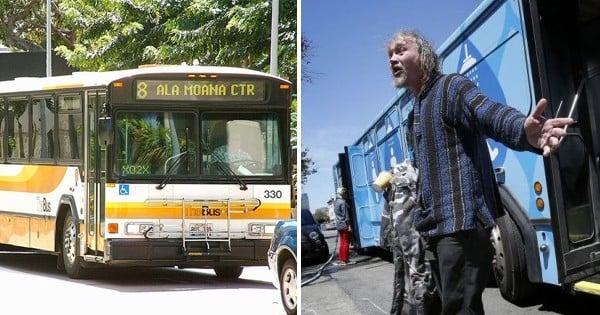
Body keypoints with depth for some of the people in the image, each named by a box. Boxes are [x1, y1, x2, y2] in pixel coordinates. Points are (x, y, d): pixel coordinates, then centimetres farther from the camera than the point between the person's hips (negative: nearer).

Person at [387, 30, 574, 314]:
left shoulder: (451, 87, -6)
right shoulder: (414, 115, 22)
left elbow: (490, 114, -27)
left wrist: (523, 130, -49)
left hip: (462, 222, -10)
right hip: (436, 227, 10)